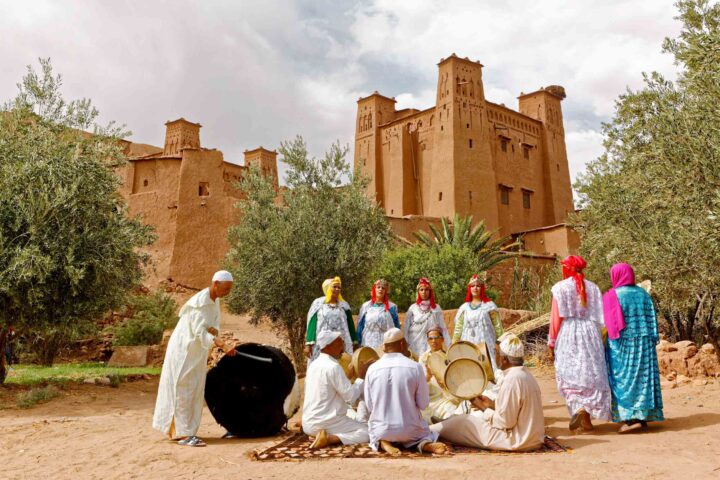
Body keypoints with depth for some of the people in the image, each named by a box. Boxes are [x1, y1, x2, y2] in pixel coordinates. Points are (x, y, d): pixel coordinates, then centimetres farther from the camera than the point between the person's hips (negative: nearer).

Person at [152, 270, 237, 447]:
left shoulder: (215, 301, 4)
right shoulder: (200, 302, -24)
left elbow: (215, 327, 4)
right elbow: (199, 332, -30)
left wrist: (213, 330, -22)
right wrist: (223, 345, -40)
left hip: (197, 350, 9)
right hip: (184, 348, -9)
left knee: (194, 390, 11)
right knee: (184, 390, -8)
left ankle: (175, 429, 22)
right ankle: (184, 434, -6)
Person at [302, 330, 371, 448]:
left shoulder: (313, 365, 9)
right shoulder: (333, 366, -17)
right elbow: (351, 398, -16)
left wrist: (351, 376, 17)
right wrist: (361, 377, -6)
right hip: (326, 423, -9)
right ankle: (329, 438, -15)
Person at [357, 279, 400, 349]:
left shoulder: (392, 307, 5)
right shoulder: (366, 306, 8)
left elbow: (396, 327, 8)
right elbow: (360, 326, 11)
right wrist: (359, 343, 9)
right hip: (368, 345, 1)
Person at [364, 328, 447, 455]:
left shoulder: (372, 369, -7)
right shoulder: (415, 367, -12)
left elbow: (369, 406, -1)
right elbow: (423, 405, -6)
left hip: (380, 430, 1)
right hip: (409, 430, -1)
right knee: (425, 433, 31)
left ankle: (383, 442, 0)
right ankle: (425, 443, -4)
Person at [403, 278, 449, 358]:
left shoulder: (436, 308, 7)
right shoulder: (413, 308, 5)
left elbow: (443, 328, 6)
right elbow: (405, 329, 4)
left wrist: (450, 346, 1)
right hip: (415, 347, 0)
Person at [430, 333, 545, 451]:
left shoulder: (512, 379, -23)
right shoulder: (525, 374, 8)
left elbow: (505, 422, -22)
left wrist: (483, 408, -8)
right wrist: (492, 404, 9)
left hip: (517, 440, -9)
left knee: (461, 422, 2)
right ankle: (433, 430, 29)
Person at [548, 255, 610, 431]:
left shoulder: (560, 287, -3)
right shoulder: (592, 287, 8)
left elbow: (556, 317, -6)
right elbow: (600, 317, 6)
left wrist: (552, 342, -1)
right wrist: (595, 336, 14)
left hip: (568, 336, -3)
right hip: (590, 335, 4)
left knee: (570, 376, 3)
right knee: (591, 374, 8)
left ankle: (578, 408, -18)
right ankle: (587, 418, 11)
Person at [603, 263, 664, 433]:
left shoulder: (612, 296, -10)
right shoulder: (643, 293, 7)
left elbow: (609, 324, -13)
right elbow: (652, 319, 8)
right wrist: (652, 341, 13)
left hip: (622, 344, -5)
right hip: (644, 343, 5)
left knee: (623, 379, 0)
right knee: (643, 376, 10)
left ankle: (631, 417, -5)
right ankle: (644, 416, 14)